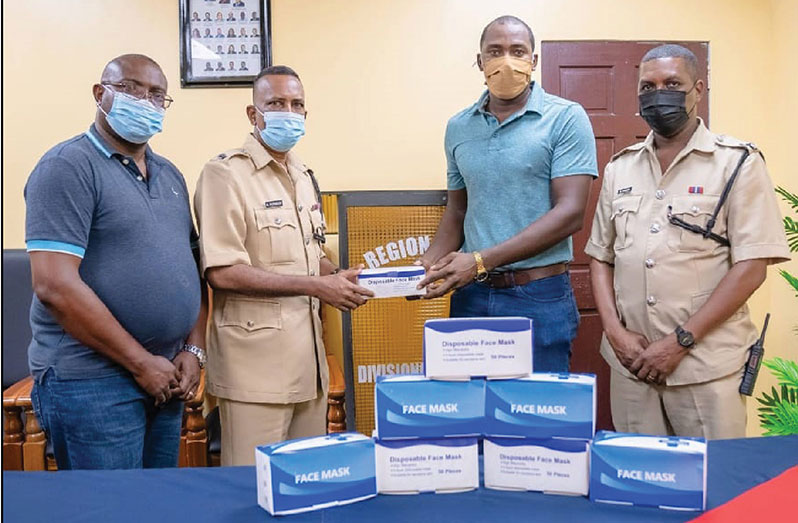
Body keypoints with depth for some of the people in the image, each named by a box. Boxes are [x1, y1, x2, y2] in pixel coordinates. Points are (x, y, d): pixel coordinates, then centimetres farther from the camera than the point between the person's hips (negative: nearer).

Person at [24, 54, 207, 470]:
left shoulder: (169, 175, 14)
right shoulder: (68, 167, -9)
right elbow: (54, 286, -18)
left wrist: (193, 350, 2)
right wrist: (141, 362, -14)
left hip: (164, 380, 7)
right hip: (91, 383, -7)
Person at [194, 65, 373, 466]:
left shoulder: (303, 176, 15)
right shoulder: (225, 173, -10)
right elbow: (222, 272, -18)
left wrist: (338, 277, 2)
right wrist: (316, 286, -18)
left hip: (307, 354, 7)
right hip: (255, 361, -7)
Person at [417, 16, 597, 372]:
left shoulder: (566, 118, -6)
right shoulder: (458, 127, 9)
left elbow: (570, 213, -14)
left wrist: (481, 260, -19)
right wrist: (429, 262, -2)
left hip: (540, 295, -4)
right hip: (471, 294, 4)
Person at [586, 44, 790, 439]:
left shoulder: (737, 162, -2)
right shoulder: (620, 168, 11)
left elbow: (751, 268, -9)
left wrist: (680, 341, -13)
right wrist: (615, 331, -3)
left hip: (706, 365, -3)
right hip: (630, 360, 4)